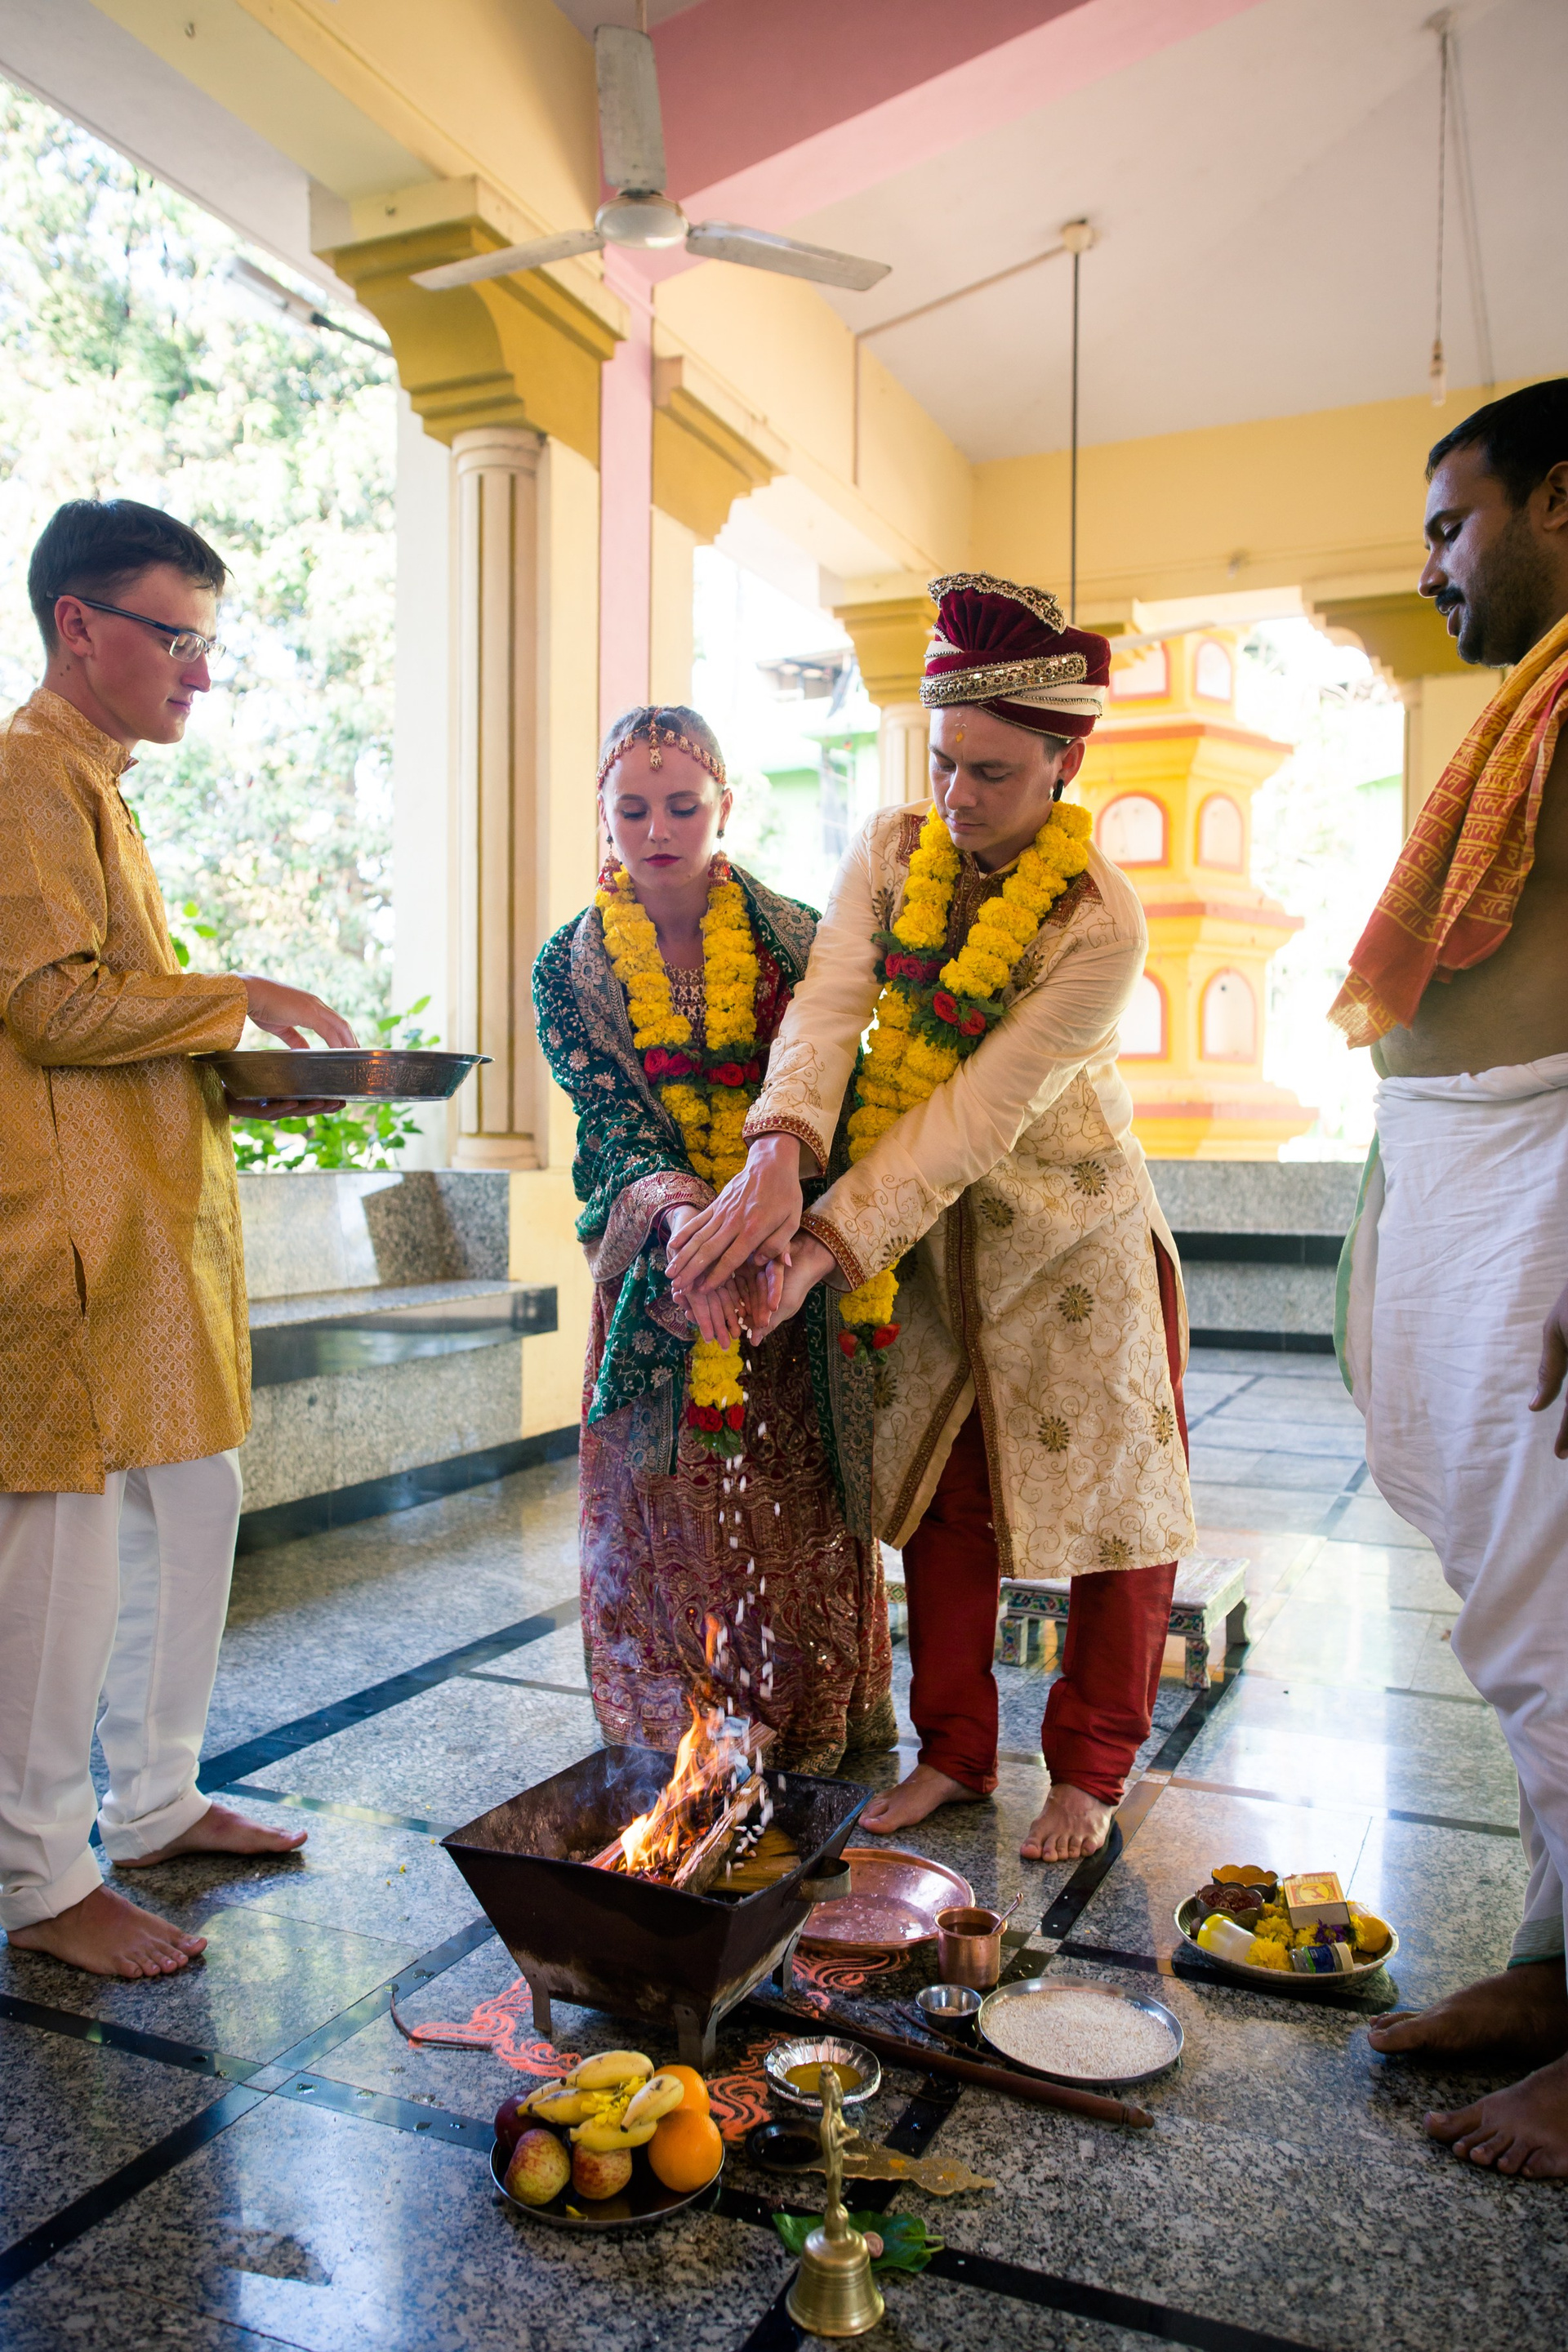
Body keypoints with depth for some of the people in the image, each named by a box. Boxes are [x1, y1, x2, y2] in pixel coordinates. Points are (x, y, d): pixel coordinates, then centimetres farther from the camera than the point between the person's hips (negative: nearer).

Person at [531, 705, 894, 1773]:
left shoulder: (794, 939, -2)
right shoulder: (572, 966, -1)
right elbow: (617, 1124, -11)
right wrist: (680, 1213, -33)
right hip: (657, 1273, 1)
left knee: (804, 1511, 2)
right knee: (662, 1515, 2)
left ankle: (816, 1740, 19)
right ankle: (679, 1755, 18)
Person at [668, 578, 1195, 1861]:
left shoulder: (1099, 922, -23)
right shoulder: (892, 852, -7)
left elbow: (979, 1113, -29)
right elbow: (828, 1003, -22)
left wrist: (825, 1245, -35)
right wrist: (779, 1151, -42)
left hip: (1068, 1232, -4)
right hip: (925, 1238, 4)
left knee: (1109, 1497, 4)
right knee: (940, 1497, 11)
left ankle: (1089, 1775, 23)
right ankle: (955, 1753, 27)